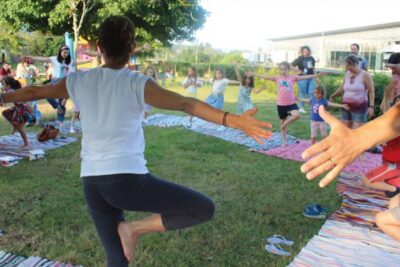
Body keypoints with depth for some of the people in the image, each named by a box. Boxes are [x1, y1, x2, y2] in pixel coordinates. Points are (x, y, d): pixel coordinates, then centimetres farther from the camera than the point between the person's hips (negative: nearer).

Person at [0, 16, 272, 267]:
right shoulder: (137, 83, -7)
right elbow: (186, 103, -18)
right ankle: (134, 228, -2)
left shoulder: (77, 81, 7)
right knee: (205, 208, -1)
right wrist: (233, 120, -23)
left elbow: (34, 91, 21)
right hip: (129, 178, -6)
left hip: (93, 183, 6)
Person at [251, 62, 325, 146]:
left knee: (297, 115, -28)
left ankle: (285, 124, 1)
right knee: (282, 122, 10)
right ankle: (284, 142, 23)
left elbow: (305, 77, -8)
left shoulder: (293, 78, -1)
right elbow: (265, 77, 2)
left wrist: (317, 75, -17)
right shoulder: (277, 78, 2)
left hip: (291, 103, -1)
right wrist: (253, 74, -1)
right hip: (281, 104, 1)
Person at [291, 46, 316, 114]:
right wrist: (299, 71, -16)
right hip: (302, 78, -4)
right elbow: (291, 66, -11)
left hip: (311, 78, 4)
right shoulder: (300, 59, -6)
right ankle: (301, 108, 10)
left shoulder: (312, 59, 9)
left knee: (311, 92, 4)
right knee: (303, 93, 1)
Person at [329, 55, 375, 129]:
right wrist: (332, 97, 22)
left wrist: (371, 106, -15)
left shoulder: (365, 75, -10)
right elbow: (341, 88, 19)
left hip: (359, 108, -5)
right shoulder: (347, 74, 5)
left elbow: (371, 91, -8)